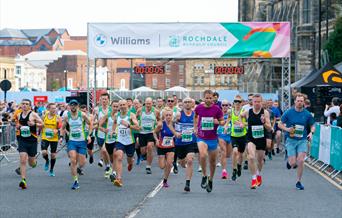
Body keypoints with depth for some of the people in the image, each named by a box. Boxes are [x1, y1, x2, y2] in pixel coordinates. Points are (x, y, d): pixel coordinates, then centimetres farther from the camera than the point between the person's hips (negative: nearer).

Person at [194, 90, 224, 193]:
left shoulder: (217, 109, -7)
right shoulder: (199, 108, -3)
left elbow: (223, 121, 3)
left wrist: (218, 122, -18)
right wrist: (195, 128, 11)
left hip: (213, 138, 1)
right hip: (201, 137, -1)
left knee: (213, 161, 11)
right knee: (203, 155, -26)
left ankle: (210, 180, 33)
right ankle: (204, 176, -5)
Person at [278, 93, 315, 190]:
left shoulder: (307, 114, 0)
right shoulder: (288, 112, -4)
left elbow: (312, 125, 12)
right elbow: (280, 124, 4)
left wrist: (311, 133, -8)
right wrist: (287, 129, -15)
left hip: (302, 140, 1)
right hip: (291, 140, -1)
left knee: (300, 161, -11)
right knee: (293, 163, -4)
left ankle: (298, 182, 6)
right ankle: (289, 161, 36)